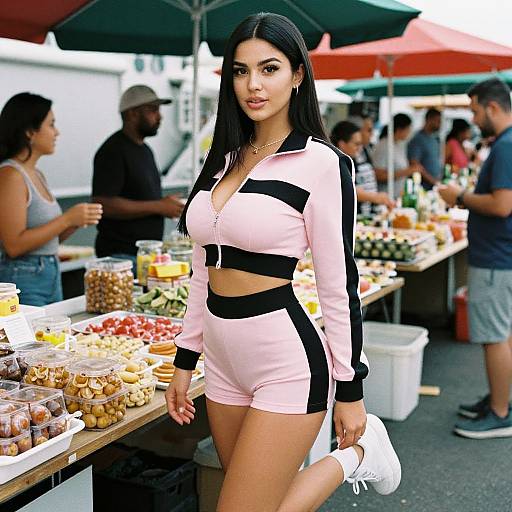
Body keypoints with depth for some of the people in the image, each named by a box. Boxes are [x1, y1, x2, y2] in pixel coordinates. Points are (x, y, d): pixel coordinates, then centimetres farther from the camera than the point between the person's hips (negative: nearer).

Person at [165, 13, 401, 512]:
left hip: (287, 360, -7)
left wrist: (350, 390, -6)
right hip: (224, 361, 7)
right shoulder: (224, 158, 8)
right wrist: (185, 359, 14)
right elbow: (204, 271, 13)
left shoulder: (321, 163, -11)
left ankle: (354, 455, 16)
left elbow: (338, 283, -10)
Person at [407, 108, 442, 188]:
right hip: (425, 186, -7)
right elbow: (415, 164, -16)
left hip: (437, 184, 7)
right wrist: (432, 180, -17)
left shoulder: (435, 138, 15)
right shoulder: (417, 139, -10)